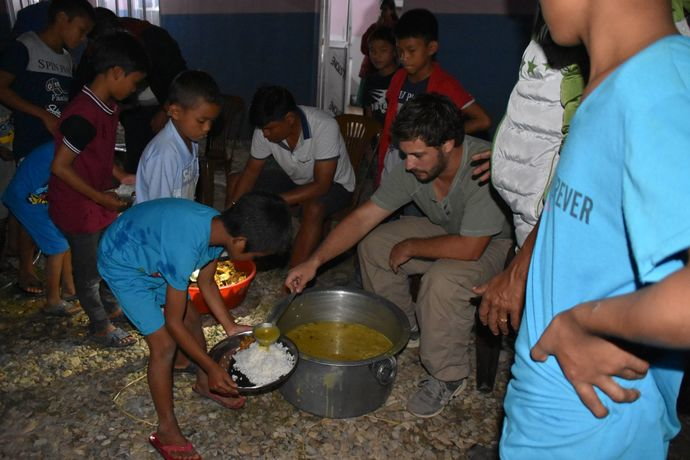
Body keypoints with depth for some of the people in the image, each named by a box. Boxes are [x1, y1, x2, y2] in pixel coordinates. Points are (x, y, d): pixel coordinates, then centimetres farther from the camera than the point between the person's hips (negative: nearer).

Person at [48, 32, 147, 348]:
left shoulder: (108, 106, 1)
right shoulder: (84, 116, -29)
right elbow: (60, 167, -26)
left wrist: (122, 177, 4)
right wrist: (100, 197, -20)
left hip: (101, 202, 9)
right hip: (78, 207, -9)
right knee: (89, 271, 11)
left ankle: (112, 308, 45)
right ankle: (100, 327, 30)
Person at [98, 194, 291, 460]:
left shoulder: (218, 226, -17)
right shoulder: (184, 249, -41)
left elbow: (206, 283, 2)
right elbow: (173, 323, -28)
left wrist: (231, 327, 1)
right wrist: (213, 368, -19)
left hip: (150, 255, 8)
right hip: (123, 265, -8)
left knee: (192, 319, 15)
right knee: (165, 345, -9)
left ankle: (204, 384, 40)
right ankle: (166, 430, 10)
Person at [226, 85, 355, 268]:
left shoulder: (324, 127, -34)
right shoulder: (266, 128, -19)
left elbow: (321, 186, -34)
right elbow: (252, 170, -6)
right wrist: (231, 209, -19)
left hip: (332, 184, -6)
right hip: (294, 179, 6)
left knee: (313, 208, -39)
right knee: (235, 182, -4)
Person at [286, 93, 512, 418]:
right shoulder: (414, 167, -17)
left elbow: (470, 248, -37)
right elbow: (362, 218, -15)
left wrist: (410, 248, -23)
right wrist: (314, 262, -21)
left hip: (495, 243, -6)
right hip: (445, 231, 7)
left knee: (443, 280, -35)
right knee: (373, 244, -3)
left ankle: (448, 377, -10)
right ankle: (404, 327, 17)